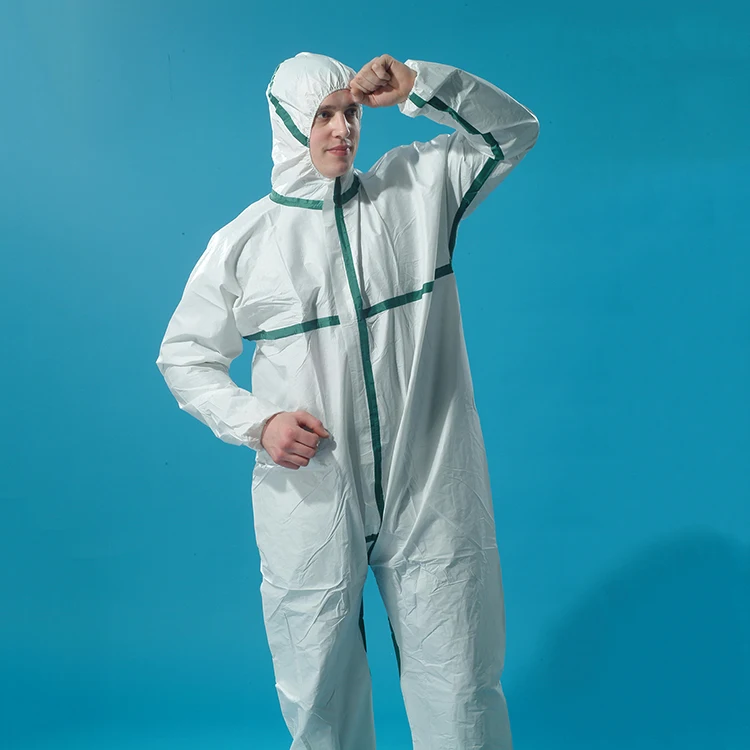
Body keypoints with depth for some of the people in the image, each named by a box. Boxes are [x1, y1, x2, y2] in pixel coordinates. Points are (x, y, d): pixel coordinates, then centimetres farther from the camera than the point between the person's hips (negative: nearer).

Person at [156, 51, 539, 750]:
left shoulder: (416, 188, 5)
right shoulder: (242, 242, 2)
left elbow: (515, 129, 9)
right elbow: (183, 356, 9)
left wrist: (417, 84, -6)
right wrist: (256, 422, -8)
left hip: (431, 496, 1)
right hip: (311, 502, 0)